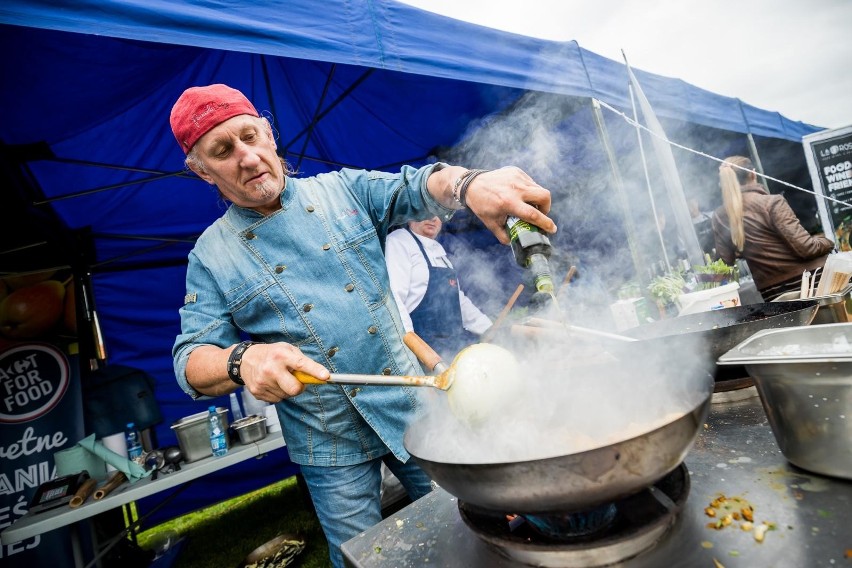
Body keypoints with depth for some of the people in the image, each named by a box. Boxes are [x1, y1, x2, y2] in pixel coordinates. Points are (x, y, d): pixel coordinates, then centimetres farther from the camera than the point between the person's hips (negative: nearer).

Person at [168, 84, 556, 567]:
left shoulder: (342, 189, 0)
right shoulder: (212, 256, -2)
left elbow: (416, 188, -13)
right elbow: (192, 359, -5)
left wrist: (469, 184, -37)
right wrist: (242, 360, -29)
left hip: (411, 404, 2)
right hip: (331, 444, -1)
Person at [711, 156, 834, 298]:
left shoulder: (719, 217, 0)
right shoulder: (771, 202, -12)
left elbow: (725, 262, 2)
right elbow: (805, 247, -15)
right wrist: (829, 243, 5)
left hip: (770, 291, 4)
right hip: (806, 279, -4)